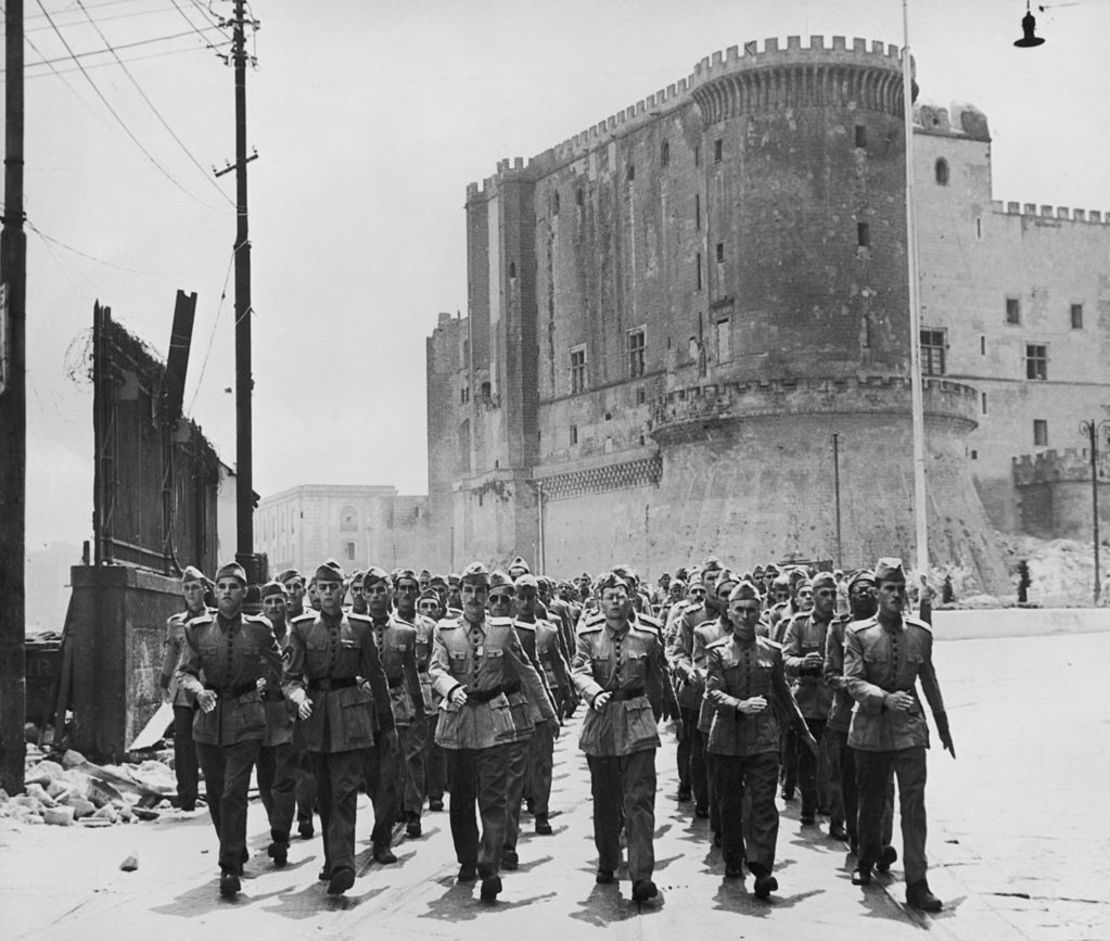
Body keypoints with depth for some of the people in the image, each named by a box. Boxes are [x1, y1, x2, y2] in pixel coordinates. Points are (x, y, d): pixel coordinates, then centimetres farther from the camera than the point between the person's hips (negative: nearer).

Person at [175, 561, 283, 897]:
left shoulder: (259, 629, -2)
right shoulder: (197, 629, 1)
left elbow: (277, 668, 12)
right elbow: (184, 671, 1)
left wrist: (252, 689, 7)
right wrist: (199, 690, -17)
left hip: (245, 720, -3)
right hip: (208, 718, 3)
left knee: (233, 794, -12)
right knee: (215, 795, 11)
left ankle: (230, 869, -7)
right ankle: (237, 855, 32)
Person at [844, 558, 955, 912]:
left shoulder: (921, 633, 3)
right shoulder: (858, 633, -4)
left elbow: (930, 682, 15)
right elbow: (853, 682, -11)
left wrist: (943, 726, 22)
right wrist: (886, 698, -28)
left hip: (909, 727, 0)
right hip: (870, 727, 0)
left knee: (914, 805, -7)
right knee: (871, 803, 14)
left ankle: (916, 884, -5)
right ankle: (866, 863, 38)